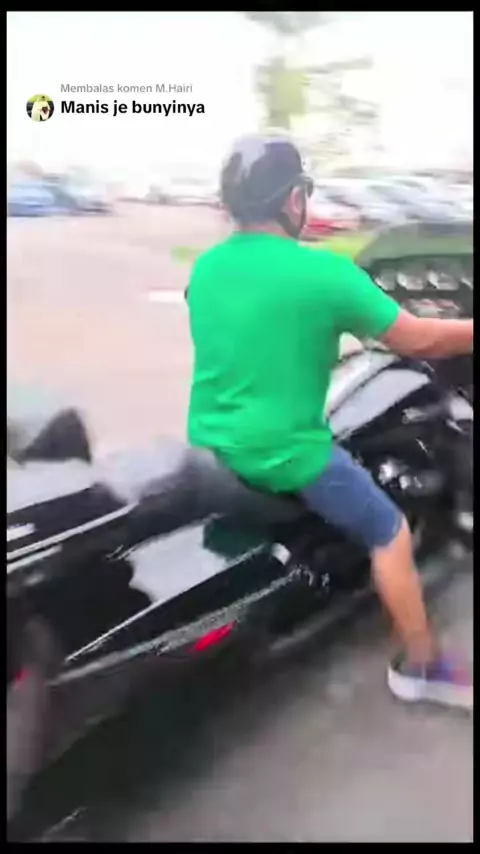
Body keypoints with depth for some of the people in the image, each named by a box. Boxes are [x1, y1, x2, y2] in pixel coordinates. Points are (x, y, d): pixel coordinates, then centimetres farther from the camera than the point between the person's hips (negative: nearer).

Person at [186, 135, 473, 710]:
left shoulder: (203, 269, 1)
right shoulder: (323, 272, -19)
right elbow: (416, 341, -12)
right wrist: (466, 330, 3)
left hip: (209, 446, 7)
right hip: (284, 455, -6)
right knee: (390, 532, 10)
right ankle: (419, 666, 20)